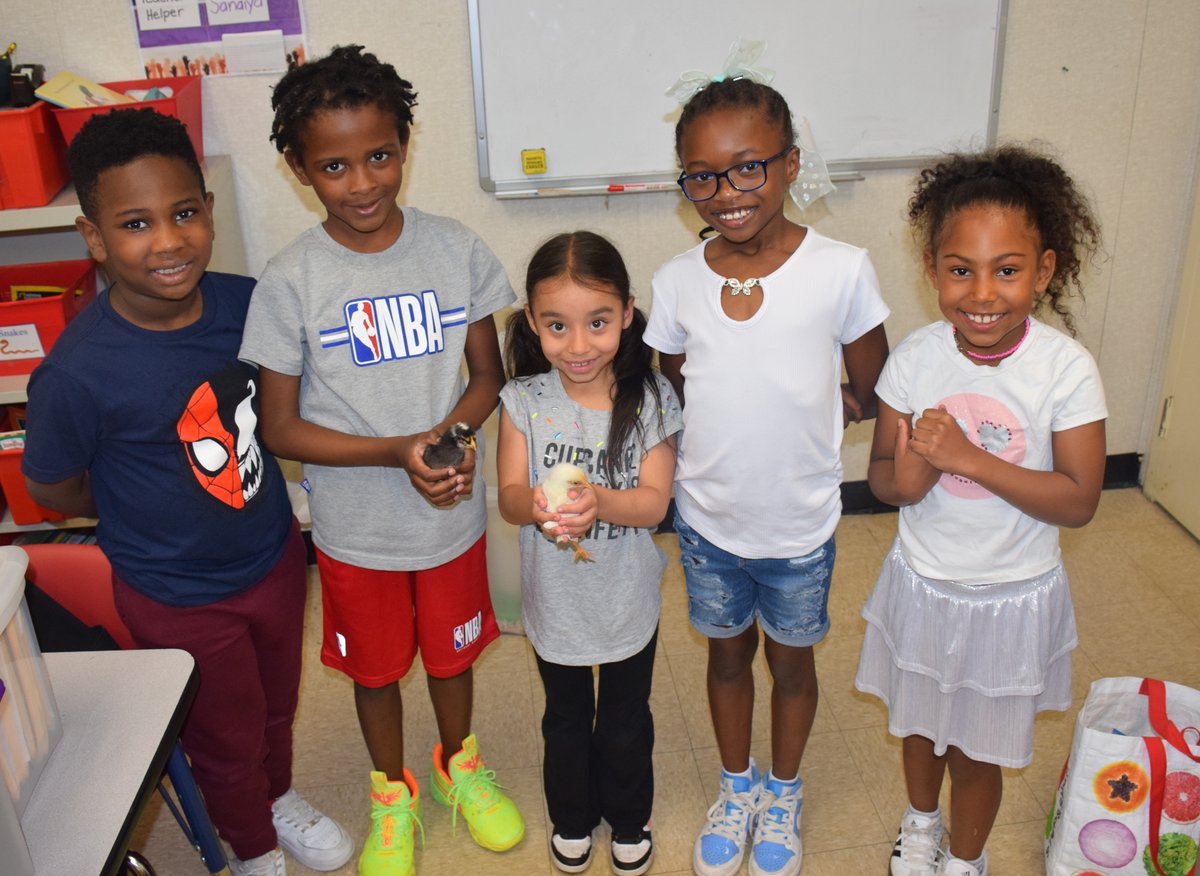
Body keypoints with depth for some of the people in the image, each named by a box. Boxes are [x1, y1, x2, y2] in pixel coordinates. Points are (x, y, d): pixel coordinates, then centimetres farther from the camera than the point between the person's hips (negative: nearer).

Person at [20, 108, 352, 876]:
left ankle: (280, 797, 61)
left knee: (276, 705, 29)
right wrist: (155, 510, -4)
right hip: (181, 599, -4)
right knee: (227, 737, 21)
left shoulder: (246, 302, -17)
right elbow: (52, 487, -11)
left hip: (275, 557, 4)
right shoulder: (78, 372, -30)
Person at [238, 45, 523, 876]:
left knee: (452, 650, 23)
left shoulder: (457, 250, -11)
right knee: (376, 668, 20)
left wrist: (451, 433, -22)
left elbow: (488, 374, -1)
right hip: (357, 527, -1)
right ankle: (392, 794, 48)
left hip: (453, 510, 1)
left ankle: (461, 762, 53)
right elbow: (281, 429, -12)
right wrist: (399, 451, -25)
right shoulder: (291, 282, -16)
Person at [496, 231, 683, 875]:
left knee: (626, 722, 22)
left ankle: (629, 821, 49)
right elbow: (509, 496, -17)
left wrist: (599, 502, -39)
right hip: (556, 600, 1)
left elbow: (654, 502, -19)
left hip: (628, 599, 0)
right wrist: (536, 504, -41)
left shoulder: (650, 398, -17)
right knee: (566, 720, 24)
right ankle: (572, 818, 50)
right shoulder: (524, 401, -15)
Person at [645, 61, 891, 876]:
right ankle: (738, 786, 47)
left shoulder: (841, 269, -17)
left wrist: (798, 414, -7)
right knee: (729, 654, 22)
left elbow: (869, 393, -6)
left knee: (791, 659, 20)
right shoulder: (677, 280, -9)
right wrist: (748, 421, -4)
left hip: (800, 525, -1)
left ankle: (784, 794, 46)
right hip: (708, 518, 2)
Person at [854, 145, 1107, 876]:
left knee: (978, 747, 16)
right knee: (921, 720, 25)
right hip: (922, 585, 3)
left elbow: (1079, 500, -22)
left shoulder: (1067, 369, -21)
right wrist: (905, 477, -30)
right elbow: (881, 473, -6)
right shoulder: (917, 358, -14)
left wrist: (968, 458, -31)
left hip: (1011, 597, -2)